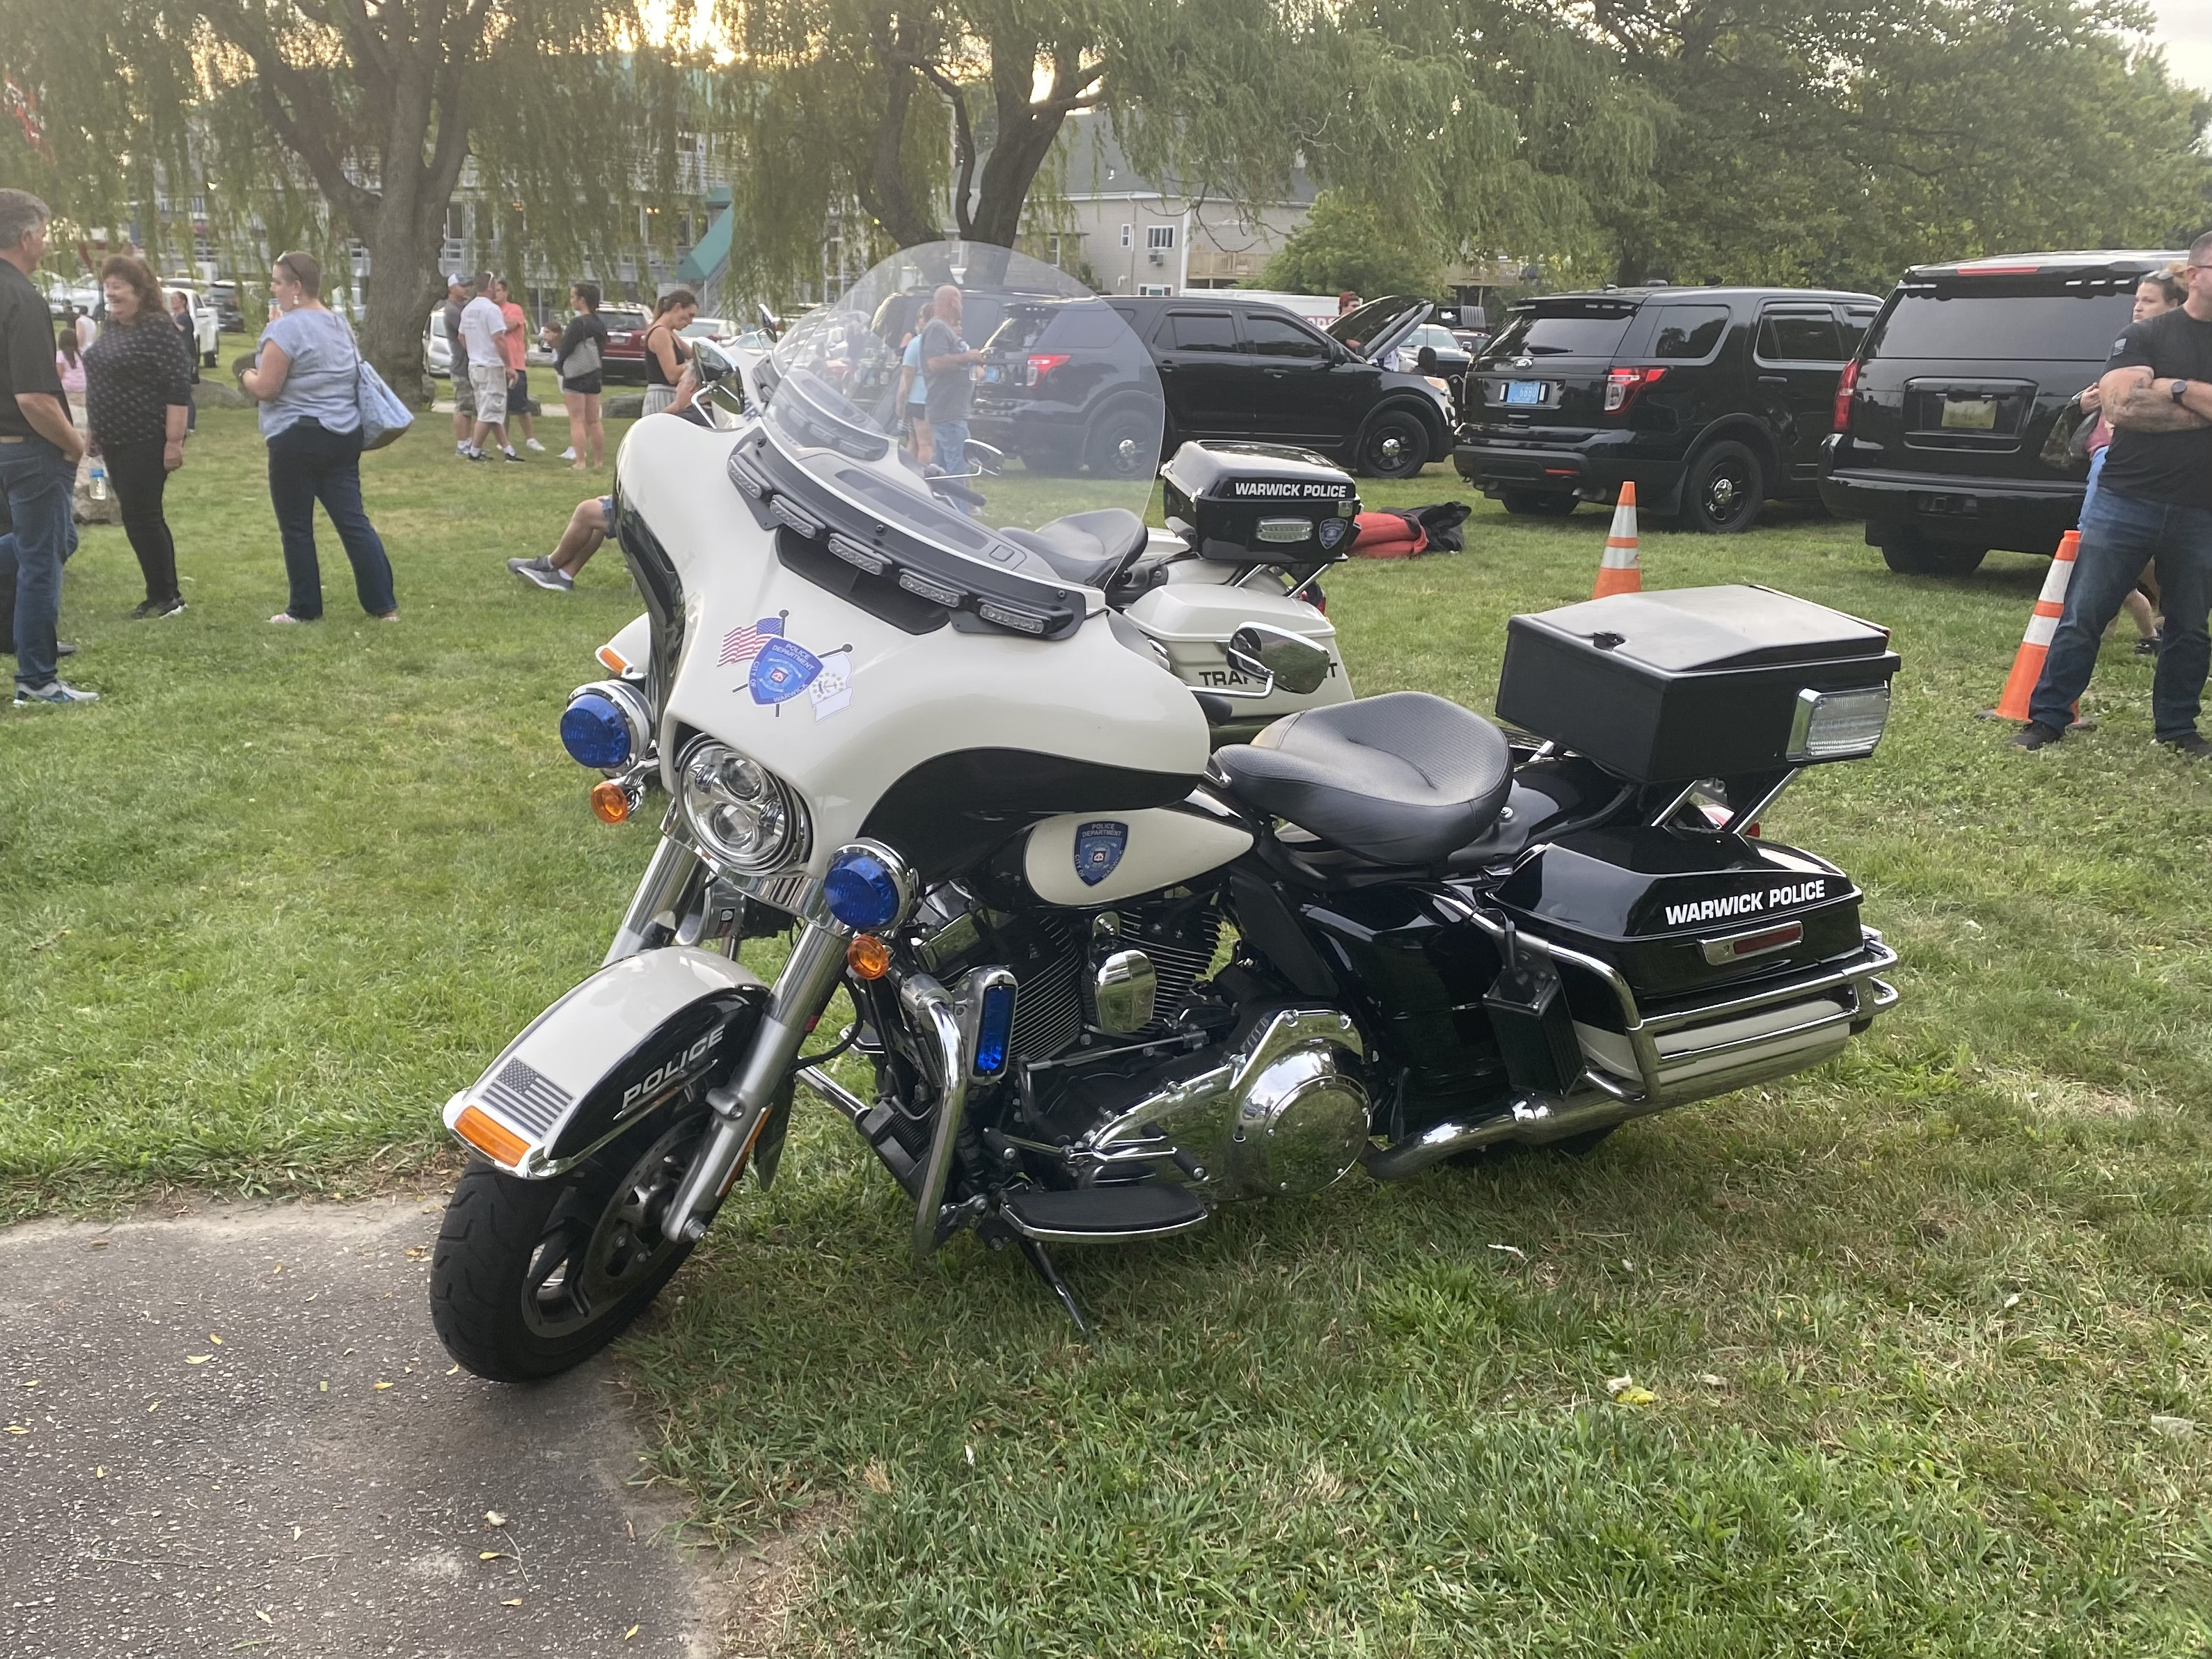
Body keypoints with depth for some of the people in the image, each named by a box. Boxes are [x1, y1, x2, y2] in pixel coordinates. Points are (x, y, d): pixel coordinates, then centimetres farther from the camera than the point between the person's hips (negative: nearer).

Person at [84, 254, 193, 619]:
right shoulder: (111, 329, 12)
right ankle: (163, 594, 17)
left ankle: (165, 595, 3)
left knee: (141, 516, -7)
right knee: (139, 516, 10)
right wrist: (95, 431, 19)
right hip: (115, 441, 9)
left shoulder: (159, 329, -14)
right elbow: (100, 383, 21)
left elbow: (179, 389, -19)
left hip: (146, 441, -9)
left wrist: (174, 440, -23)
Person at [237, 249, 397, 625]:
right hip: (344, 434, 8)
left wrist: (247, 377, 6)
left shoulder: (285, 328, -13)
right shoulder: (341, 324, 13)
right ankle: (385, 605, 1)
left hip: (298, 438, -7)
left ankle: (305, 609, 11)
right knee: (353, 520, 5)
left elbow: (266, 388, -15)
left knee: (296, 527, 4)